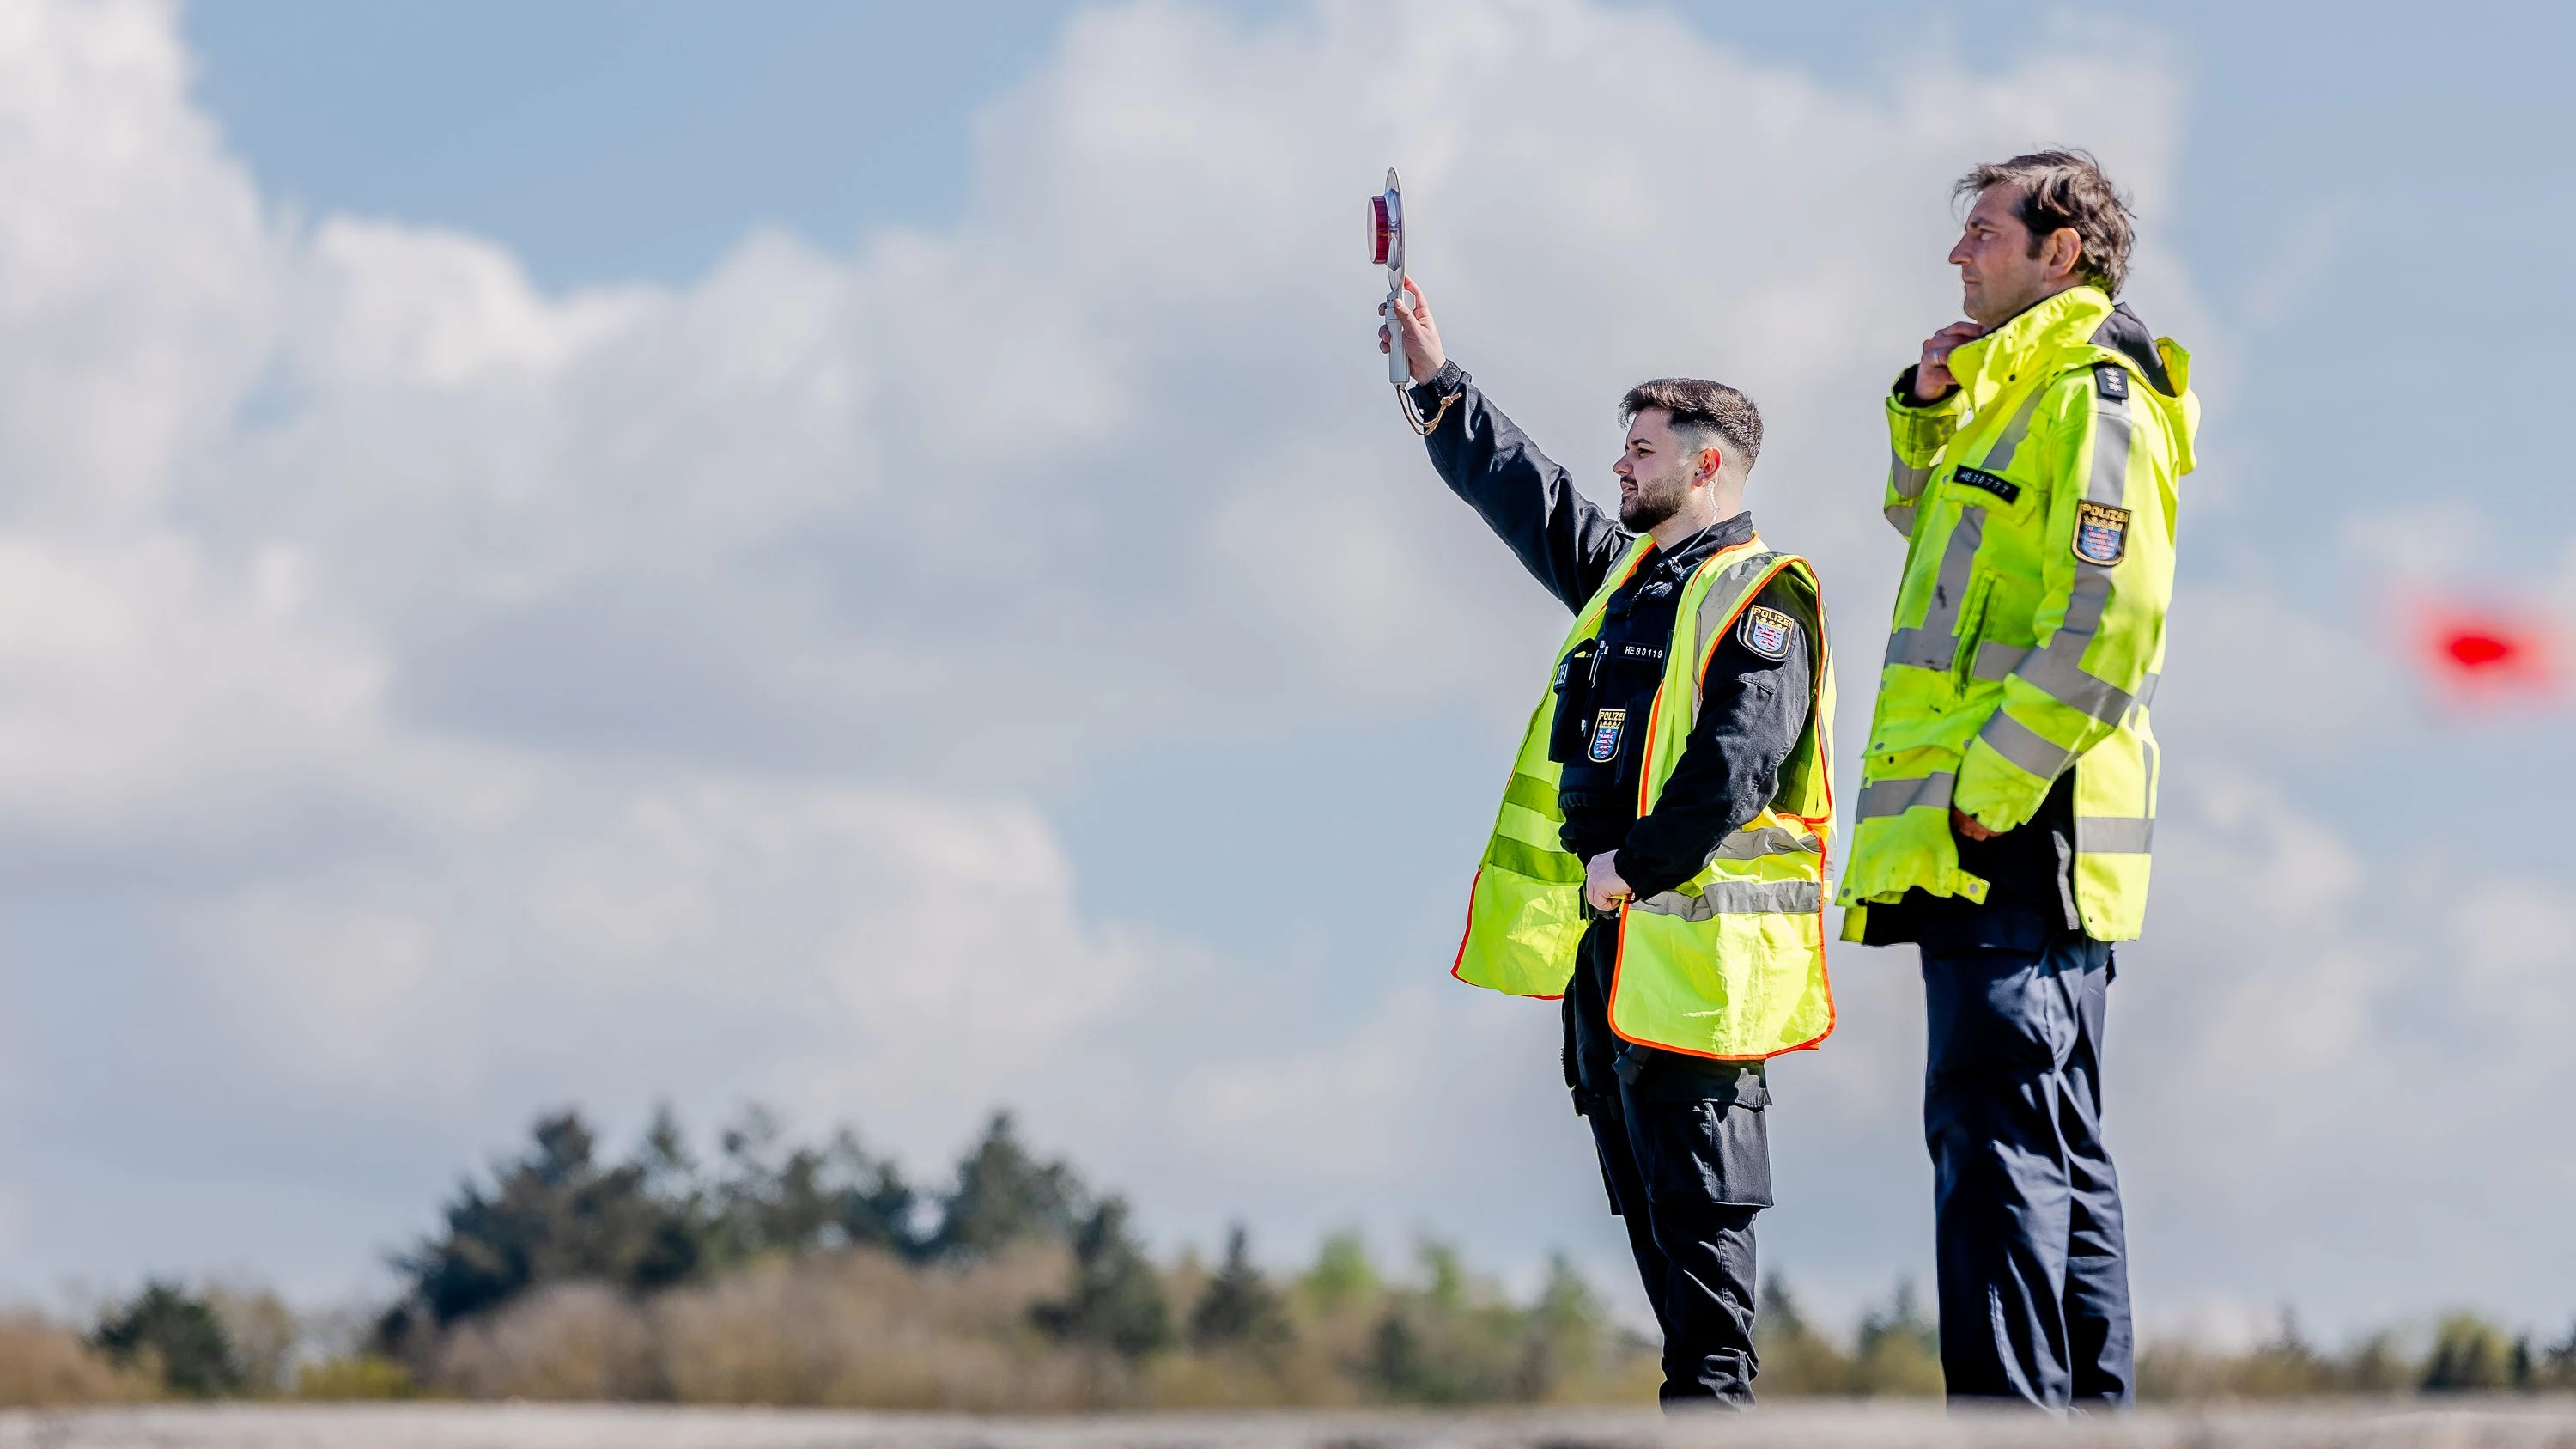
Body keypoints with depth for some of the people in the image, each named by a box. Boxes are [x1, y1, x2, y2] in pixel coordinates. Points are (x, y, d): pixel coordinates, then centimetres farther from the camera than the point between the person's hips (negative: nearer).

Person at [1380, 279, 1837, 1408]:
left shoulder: (1759, 602, -8)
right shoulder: (1627, 573, 19)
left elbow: (1732, 770, -18)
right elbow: (1523, 494, 28)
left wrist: (1636, 867, -16)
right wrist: (1435, 382, 27)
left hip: (1694, 935, -9)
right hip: (1606, 934, 9)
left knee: (1693, 1185, -9)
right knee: (1642, 1186, 8)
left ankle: (1712, 1392, -7)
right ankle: (1703, 1389, 12)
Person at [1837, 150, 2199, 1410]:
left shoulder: (2093, 396, -11)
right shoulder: (2020, 389, 20)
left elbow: (2106, 623, -21)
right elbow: (1923, 515, 37)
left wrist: (1990, 789, -21)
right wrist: (1931, 405, 18)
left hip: (2012, 834, -10)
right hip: (2019, 847, 10)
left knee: (1993, 1130, -14)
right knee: (2056, 1142, 12)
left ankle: (2009, 1413, -17)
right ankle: (2090, 1409, 16)